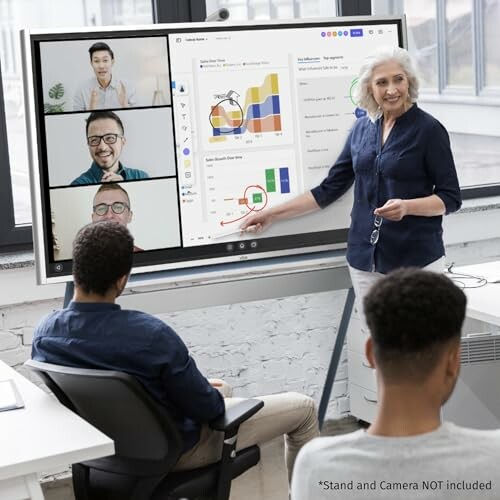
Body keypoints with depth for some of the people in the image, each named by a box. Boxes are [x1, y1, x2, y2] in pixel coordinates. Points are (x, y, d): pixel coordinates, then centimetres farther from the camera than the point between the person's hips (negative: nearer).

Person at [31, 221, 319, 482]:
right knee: (303, 408, 9)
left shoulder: (44, 333, -16)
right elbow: (207, 408, -24)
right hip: (173, 449, -7)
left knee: (222, 389, 33)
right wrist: (214, 395, 2)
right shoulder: (151, 334, -36)